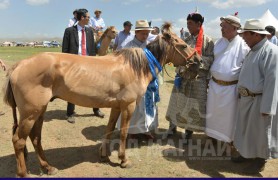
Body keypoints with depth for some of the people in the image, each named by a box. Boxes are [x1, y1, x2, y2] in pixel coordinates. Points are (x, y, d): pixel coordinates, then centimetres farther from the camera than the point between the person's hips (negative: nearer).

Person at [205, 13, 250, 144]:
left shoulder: (243, 45, -12)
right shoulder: (219, 42, 3)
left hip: (231, 87, -4)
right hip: (215, 85, 5)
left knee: (229, 115, 10)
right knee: (213, 112, 16)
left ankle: (229, 138, 30)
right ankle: (213, 134, 37)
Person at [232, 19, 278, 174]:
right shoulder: (253, 50, 12)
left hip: (260, 100, -9)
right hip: (246, 98, 9)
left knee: (259, 132, 7)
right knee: (246, 128, 20)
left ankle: (260, 160, 25)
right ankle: (247, 153, 38)